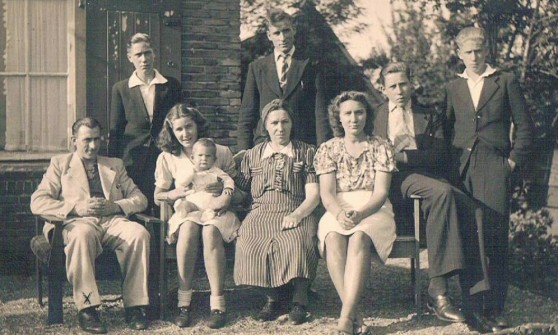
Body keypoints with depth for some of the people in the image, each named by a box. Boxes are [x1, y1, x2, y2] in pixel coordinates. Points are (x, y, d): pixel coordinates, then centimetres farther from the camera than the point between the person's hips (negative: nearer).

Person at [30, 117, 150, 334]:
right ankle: (86, 309, -35)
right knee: (83, 234, -40)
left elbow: (140, 198, 18)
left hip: (112, 220, 3)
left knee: (139, 233, -31)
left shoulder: (115, 165, 27)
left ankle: (134, 306, -25)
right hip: (77, 222, -2)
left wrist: (117, 206, -5)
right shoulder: (59, 164, 19)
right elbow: (37, 203, 5)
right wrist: (77, 208, -11)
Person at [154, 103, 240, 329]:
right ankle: (183, 301, -31)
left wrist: (225, 190, -11)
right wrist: (177, 193, -7)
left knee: (210, 231, -36)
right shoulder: (167, 158, 11)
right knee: (189, 228, -36)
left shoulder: (222, 152, 9)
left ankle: (218, 303, -33)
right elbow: (157, 197, 14)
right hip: (185, 211, 1)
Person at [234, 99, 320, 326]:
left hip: (295, 214, -2)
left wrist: (296, 215, -13)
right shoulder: (252, 155, 21)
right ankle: (272, 298, -11)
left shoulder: (306, 152, 14)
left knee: (296, 243, -36)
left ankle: (299, 300, -16)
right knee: (249, 243, -31)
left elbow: (313, 194, 4)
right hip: (261, 213, 2)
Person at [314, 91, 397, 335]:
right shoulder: (328, 149, 9)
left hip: (374, 211, -1)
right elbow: (326, 193, -1)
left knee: (359, 237, -35)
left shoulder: (380, 147, 6)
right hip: (337, 212, 1)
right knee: (333, 238, -33)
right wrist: (340, 213, -24)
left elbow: (380, 192, -4)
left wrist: (360, 213, -24)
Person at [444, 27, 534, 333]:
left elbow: (524, 126, 8)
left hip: (494, 168, -2)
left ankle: (494, 310, 0)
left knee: (494, 237, -7)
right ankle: (472, 308, 6)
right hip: (462, 169, 3)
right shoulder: (453, 88, 17)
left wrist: (515, 159, -1)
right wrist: (452, 164, 8)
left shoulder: (505, 82, 9)